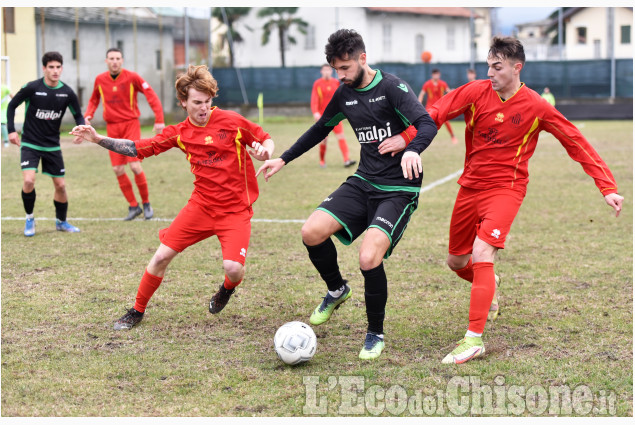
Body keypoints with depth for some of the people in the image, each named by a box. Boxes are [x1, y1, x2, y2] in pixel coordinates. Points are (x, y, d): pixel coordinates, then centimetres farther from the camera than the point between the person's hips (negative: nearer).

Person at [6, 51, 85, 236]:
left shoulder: (67, 93, -6)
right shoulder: (31, 88, -13)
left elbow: (78, 115, 6)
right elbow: (12, 105, 0)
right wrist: (11, 130, -7)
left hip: (52, 146, 3)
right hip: (30, 144, -3)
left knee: (60, 185, 5)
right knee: (29, 181, -20)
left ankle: (61, 221, 28)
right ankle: (29, 219, 4)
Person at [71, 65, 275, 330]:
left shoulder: (231, 122, -8)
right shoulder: (179, 134, 1)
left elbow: (266, 140, 4)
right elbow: (138, 149, 3)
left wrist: (264, 153, -20)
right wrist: (97, 139, -6)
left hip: (235, 210, -3)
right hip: (201, 206, 3)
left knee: (233, 267, -22)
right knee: (162, 255, -3)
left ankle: (227, 289, 17)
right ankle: (137, 311, 18)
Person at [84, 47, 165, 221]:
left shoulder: (132, 77, -7)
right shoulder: (100, 80, 5)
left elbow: (152, 96, -6)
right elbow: (94, 100, 21)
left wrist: (159, 120, -13)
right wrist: (88, 115, 3)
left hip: (130, 124, -4)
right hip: (112, 127, 4)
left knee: (135, 166, -13)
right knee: (118, 170, -2)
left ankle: (146, 204, 6)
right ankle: (133, 206, 12)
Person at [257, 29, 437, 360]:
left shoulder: (392, 87, -14)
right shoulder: (345, 94, 7)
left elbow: (427, 124, -26)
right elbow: (321, 129, 24)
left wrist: (411, 149, -48)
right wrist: (283, 160, 24)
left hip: (399, 189, -6)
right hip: (364, 182, 7)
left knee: (369, 259, -23)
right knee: (312, 232, -13)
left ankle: (376, 334, 1)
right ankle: (336, 290, 17)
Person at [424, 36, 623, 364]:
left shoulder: (535, 107, -10)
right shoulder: (476, 92, -6)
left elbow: (576, 143, -5)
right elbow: (435, 113, -12)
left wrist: (607, 187, -8)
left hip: (506, 188, -4)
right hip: (470, 186, 4)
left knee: (481, 253, -25)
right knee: (456, 261, 14)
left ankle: (474, 338, -21)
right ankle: (488, 284, 50)